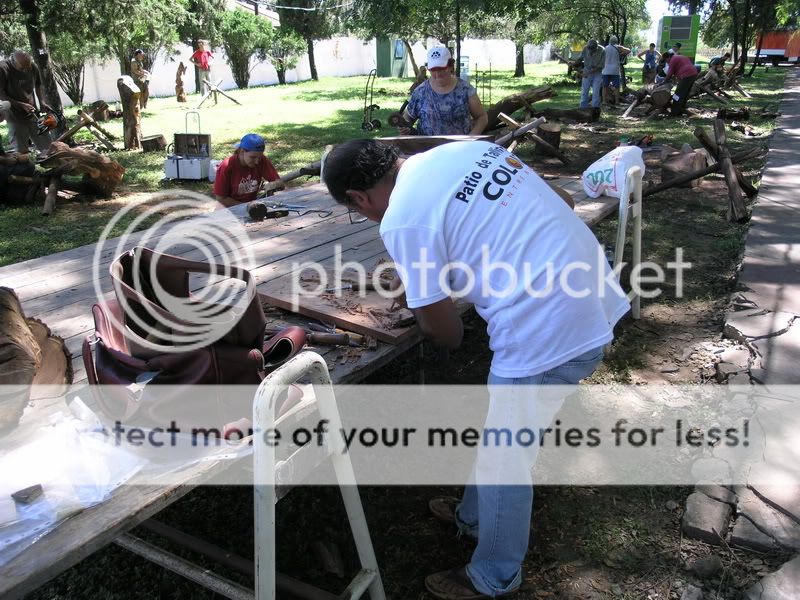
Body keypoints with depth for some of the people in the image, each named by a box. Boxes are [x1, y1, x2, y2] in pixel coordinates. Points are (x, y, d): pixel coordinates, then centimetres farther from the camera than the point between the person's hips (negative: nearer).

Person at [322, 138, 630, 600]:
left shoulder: (402, 221, -14)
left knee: (504, 461, 13)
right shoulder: (466, 149, 8)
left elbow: (442, 329, -7)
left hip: (547, 333, -9)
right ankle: (476, 516, 50)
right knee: (498, 437, 27)